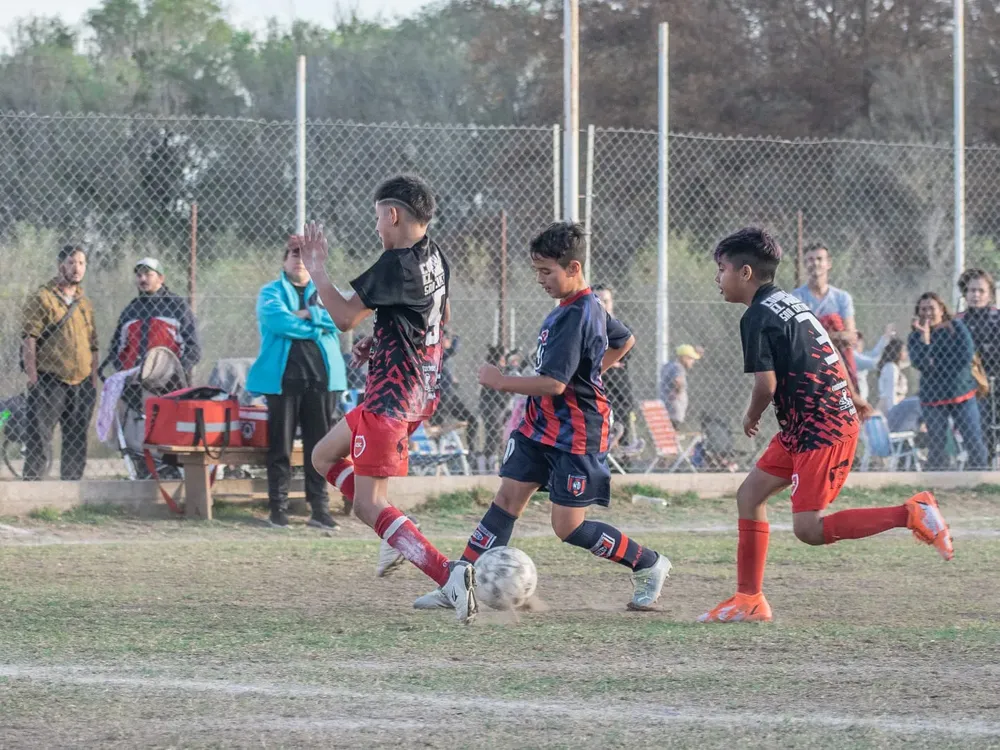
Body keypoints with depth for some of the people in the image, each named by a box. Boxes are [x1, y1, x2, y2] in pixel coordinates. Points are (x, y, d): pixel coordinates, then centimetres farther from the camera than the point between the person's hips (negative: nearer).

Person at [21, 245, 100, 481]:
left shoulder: (85, 304, 18)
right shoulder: (42, 299, -1)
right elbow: (29, 340, -6)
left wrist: (93, 382, 13)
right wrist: (33, 379, -13)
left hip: (81, 383, 6)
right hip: (49, 380, -6)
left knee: (77, 441, 7)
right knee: (40, 437, -8)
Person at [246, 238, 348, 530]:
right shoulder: (271, 293, 9)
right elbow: (276, 320, -11)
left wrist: (307, 314, -10)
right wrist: (316, 329, -6)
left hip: (321, 377, 2)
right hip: (283, 377, -2)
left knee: (320, 445, 3)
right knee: (280, 445, 0)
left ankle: (320, 508, 6)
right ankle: (278, 507, 4)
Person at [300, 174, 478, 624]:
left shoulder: (396, 263, -20)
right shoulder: (434, 257, 9)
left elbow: (345, 317, -21)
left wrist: (316, 269, -10)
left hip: (392, 395, -10)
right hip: (423, 388, 10)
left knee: (368, 505, -9)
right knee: (326, 456, 23)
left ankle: (449, 574, -23)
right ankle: (398, 536, 14)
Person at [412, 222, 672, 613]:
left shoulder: (576, 317, -23)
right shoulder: (588, 306, 8)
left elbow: (553, 383, -29)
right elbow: (624, 340, 26)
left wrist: (501, 381, -17)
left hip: (574, 435, -10)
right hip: (541, 426, 10)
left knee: (569, 527, -5)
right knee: (507, 498, 3)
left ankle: (649, 565, 13)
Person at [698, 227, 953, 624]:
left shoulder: (757, 317, -13)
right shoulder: (789, 302, 16)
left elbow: (766, 383, -19)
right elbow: (833, 361, 21)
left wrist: (751, 418, 0)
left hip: (820, 431, -10)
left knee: (809, 528, -11)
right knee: (750, 494, 11)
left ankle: (911, 513, -12)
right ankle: (749, 599, 13)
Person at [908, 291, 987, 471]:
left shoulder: (957, 328, 2)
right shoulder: (915, 337, 2)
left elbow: (966, 356, -8)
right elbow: (920, 363, -13)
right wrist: (924, 337, -18)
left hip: (962, 395, 0)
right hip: (933, 399, 0)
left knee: (974, 441, -5)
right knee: (936, 446, 1)